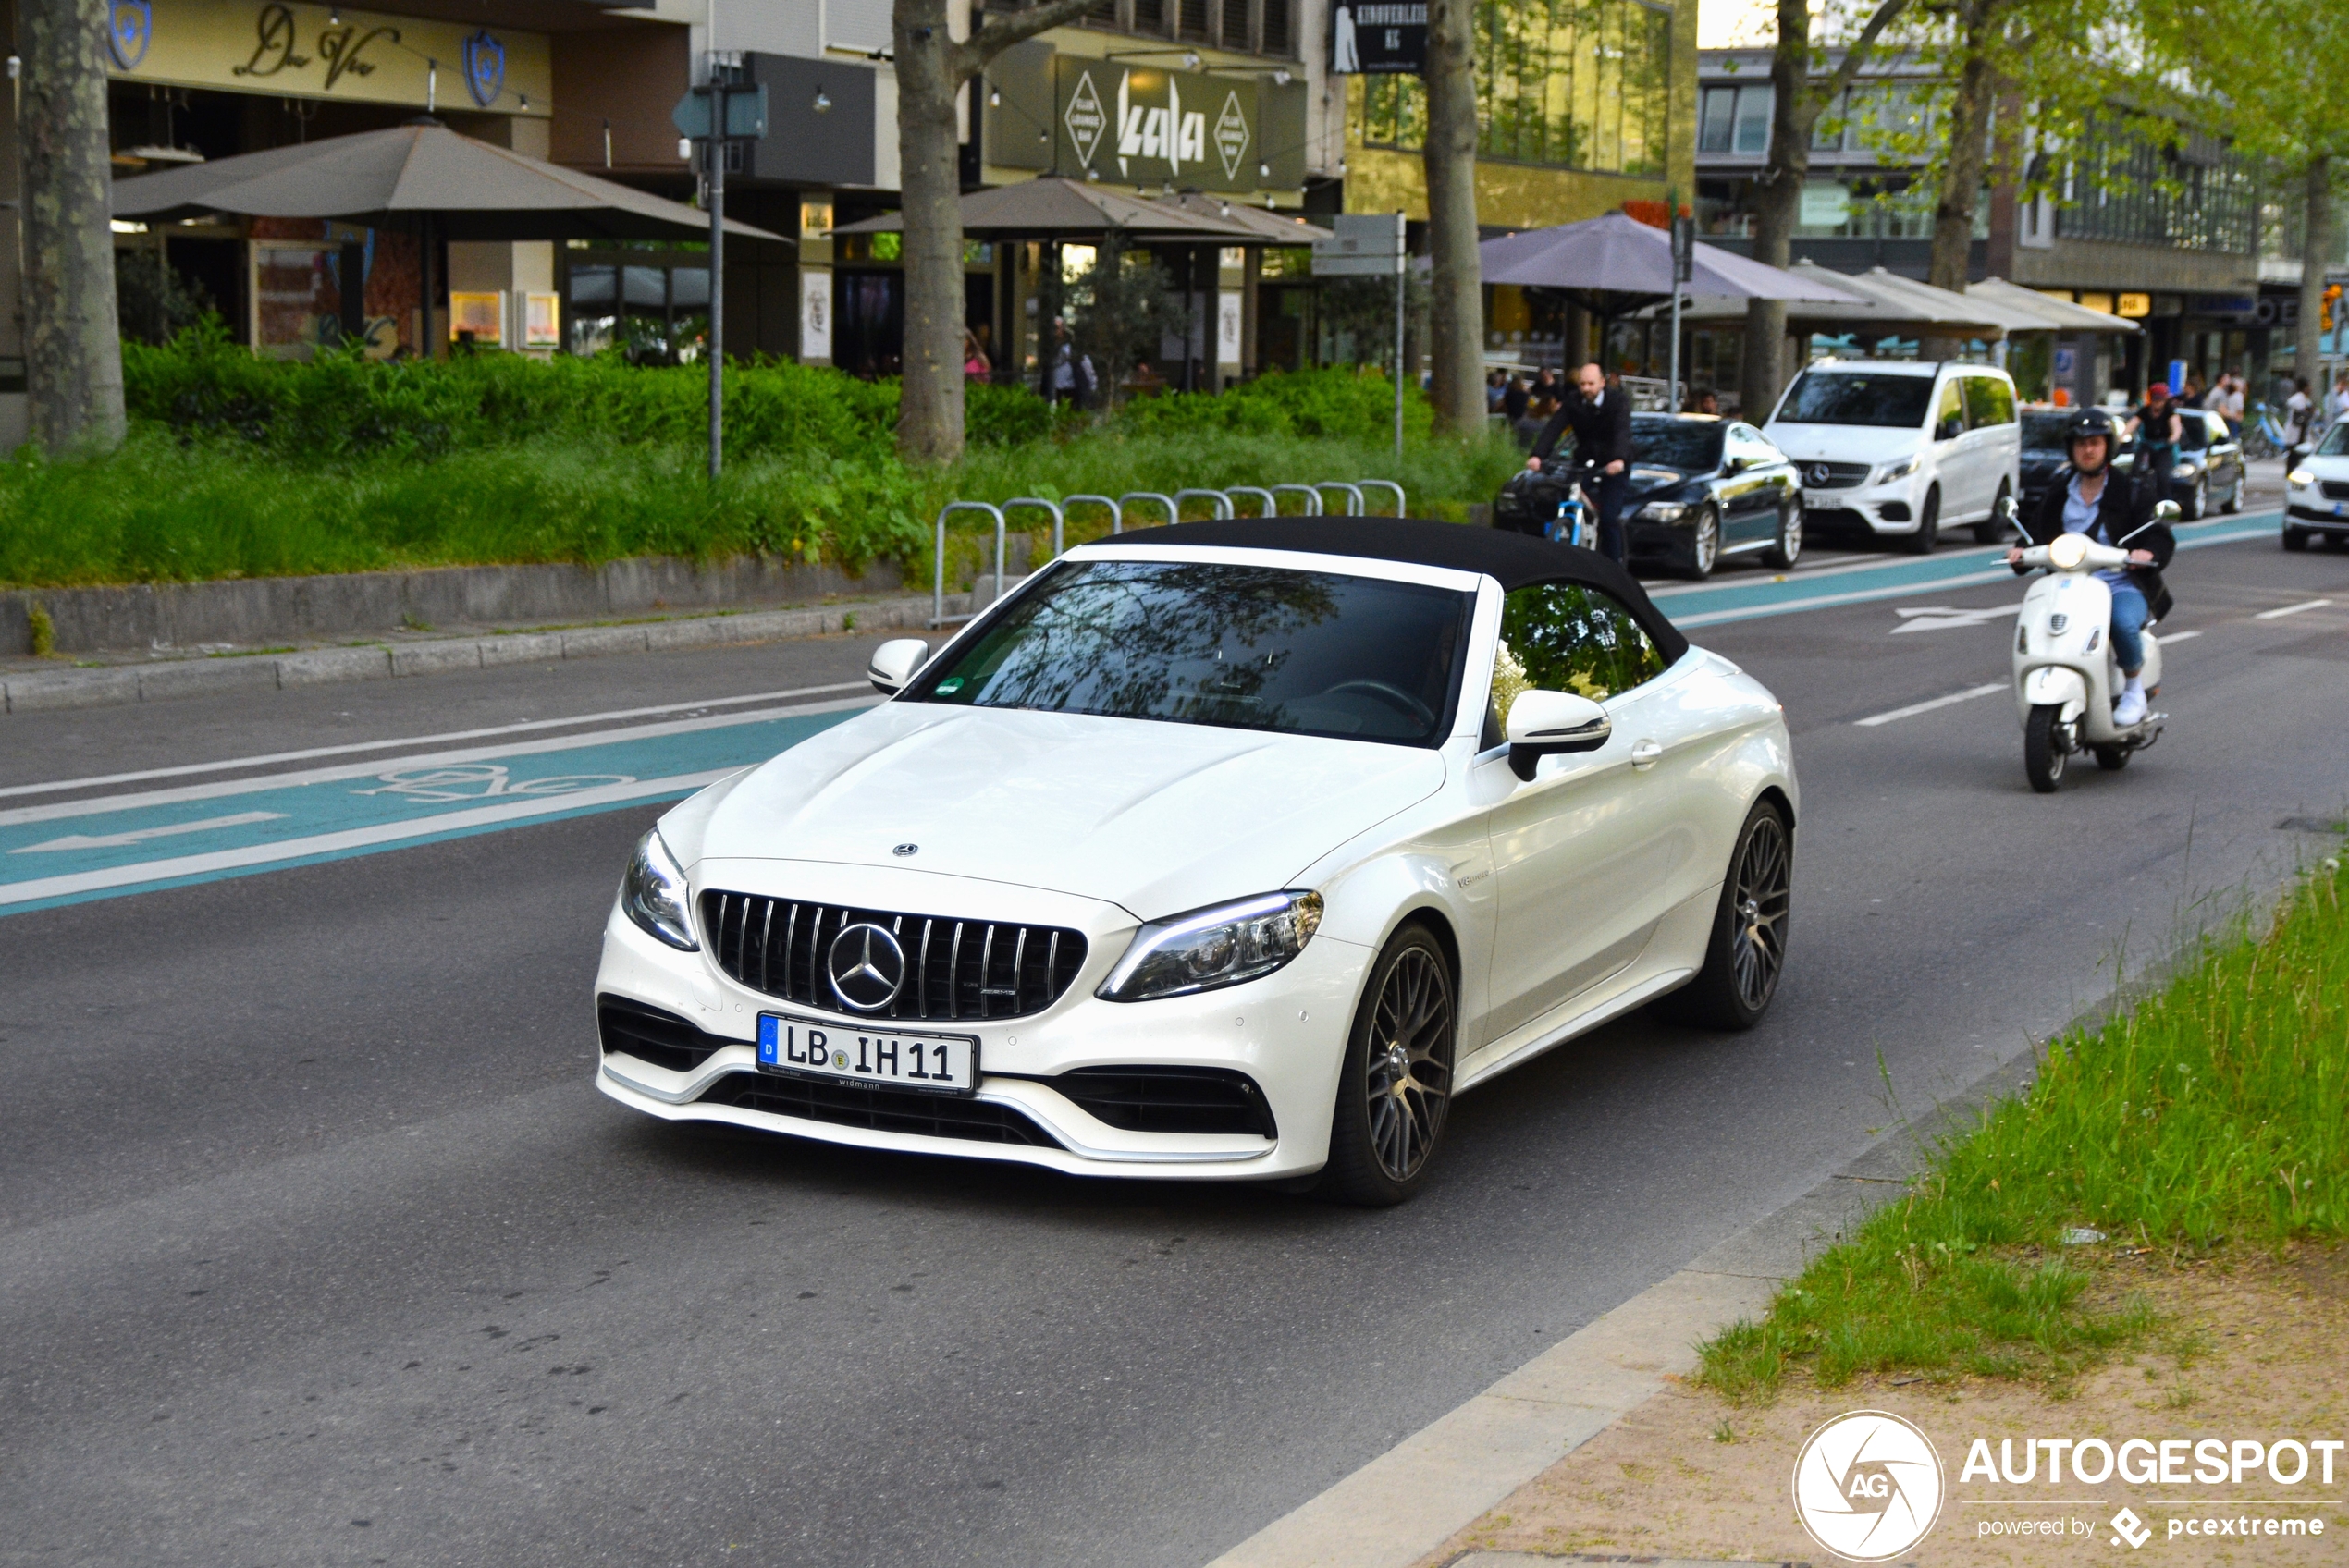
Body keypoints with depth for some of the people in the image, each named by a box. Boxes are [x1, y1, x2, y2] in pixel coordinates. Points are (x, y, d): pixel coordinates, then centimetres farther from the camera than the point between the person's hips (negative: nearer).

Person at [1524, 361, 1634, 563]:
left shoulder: (1618, 402, -14)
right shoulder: (1572, 404, -5)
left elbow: (1622, 432, -31)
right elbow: (1553, 429, -18)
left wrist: (1618, 460, -51)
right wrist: (1537, 455, -35)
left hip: (1613, 467, -4)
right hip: (1584, 463, 4)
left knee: (1609, 518, -15)